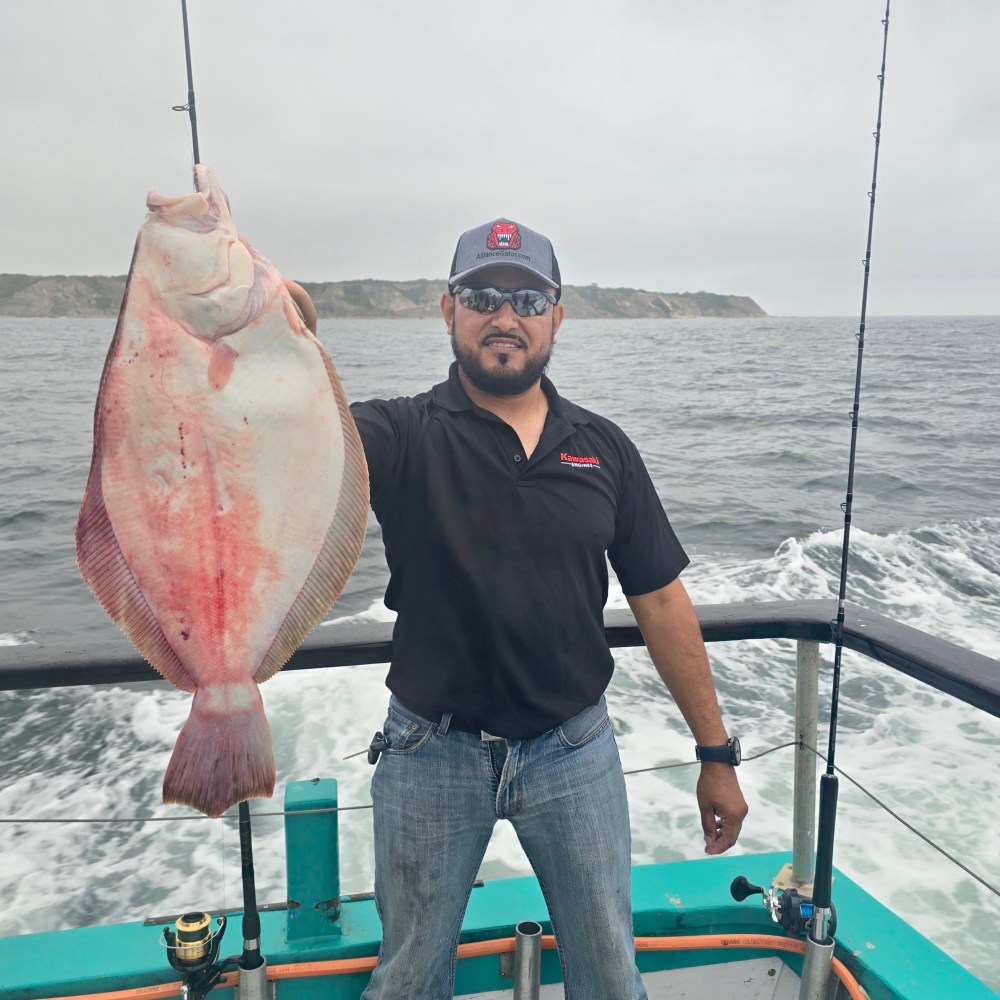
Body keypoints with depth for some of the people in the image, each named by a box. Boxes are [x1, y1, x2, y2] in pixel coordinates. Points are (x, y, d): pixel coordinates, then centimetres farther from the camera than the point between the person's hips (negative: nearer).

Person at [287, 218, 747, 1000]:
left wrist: (717, 754, 3)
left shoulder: (603, 448, 0)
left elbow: (661, 600, 2)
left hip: (575, 750, 2)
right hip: (432, 752, -1)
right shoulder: (403, 435, -7)